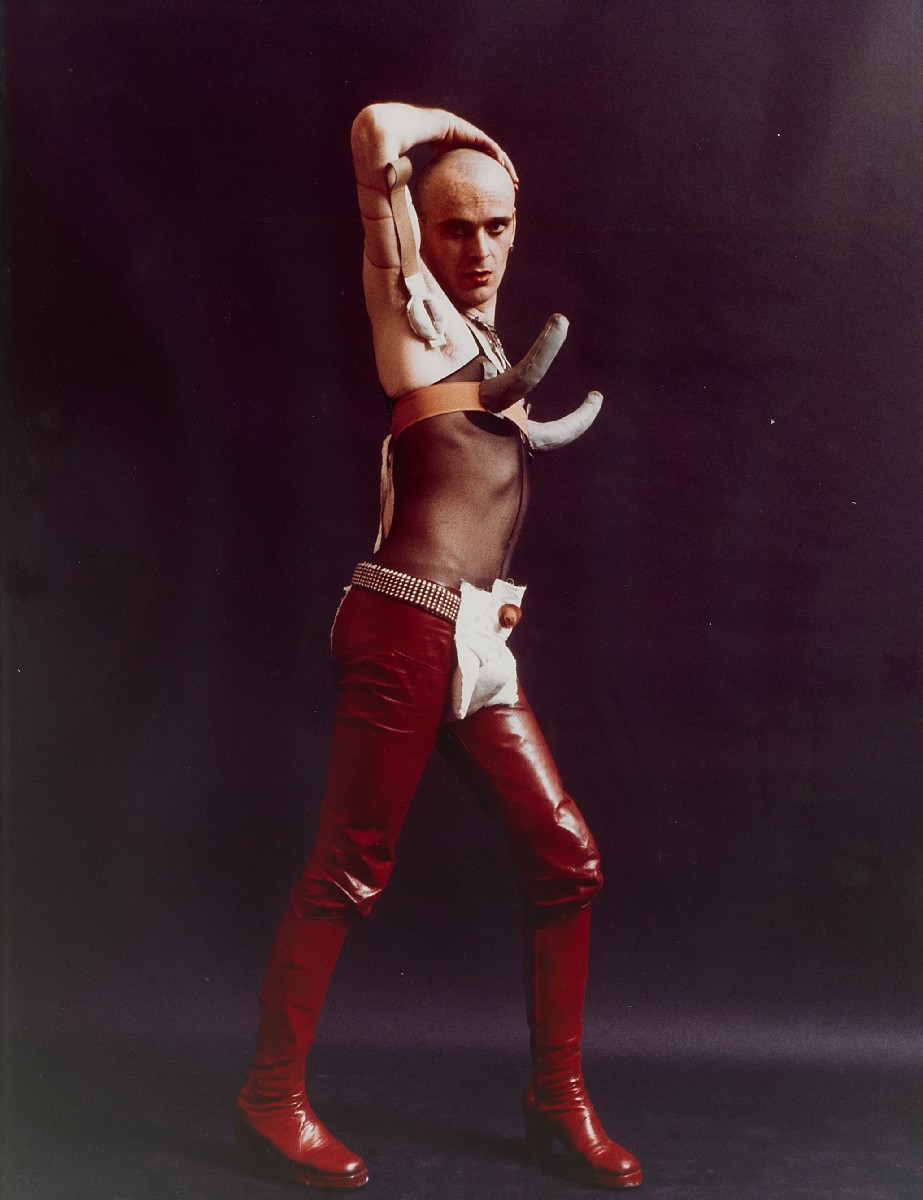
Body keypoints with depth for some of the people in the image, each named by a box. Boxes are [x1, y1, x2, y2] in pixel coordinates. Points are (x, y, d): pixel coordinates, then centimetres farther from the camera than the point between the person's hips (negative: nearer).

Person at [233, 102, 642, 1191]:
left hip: (478, 641, 8)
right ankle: (271, 1099, 14)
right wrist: (451, 127, 8)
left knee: (565, 856, 6)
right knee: (350, 870, -3)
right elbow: (376, 133, -9)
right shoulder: (415, 316, 1)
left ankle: (556, 1097, 19)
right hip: (405, 629, -8)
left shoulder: (485, 347, 23)